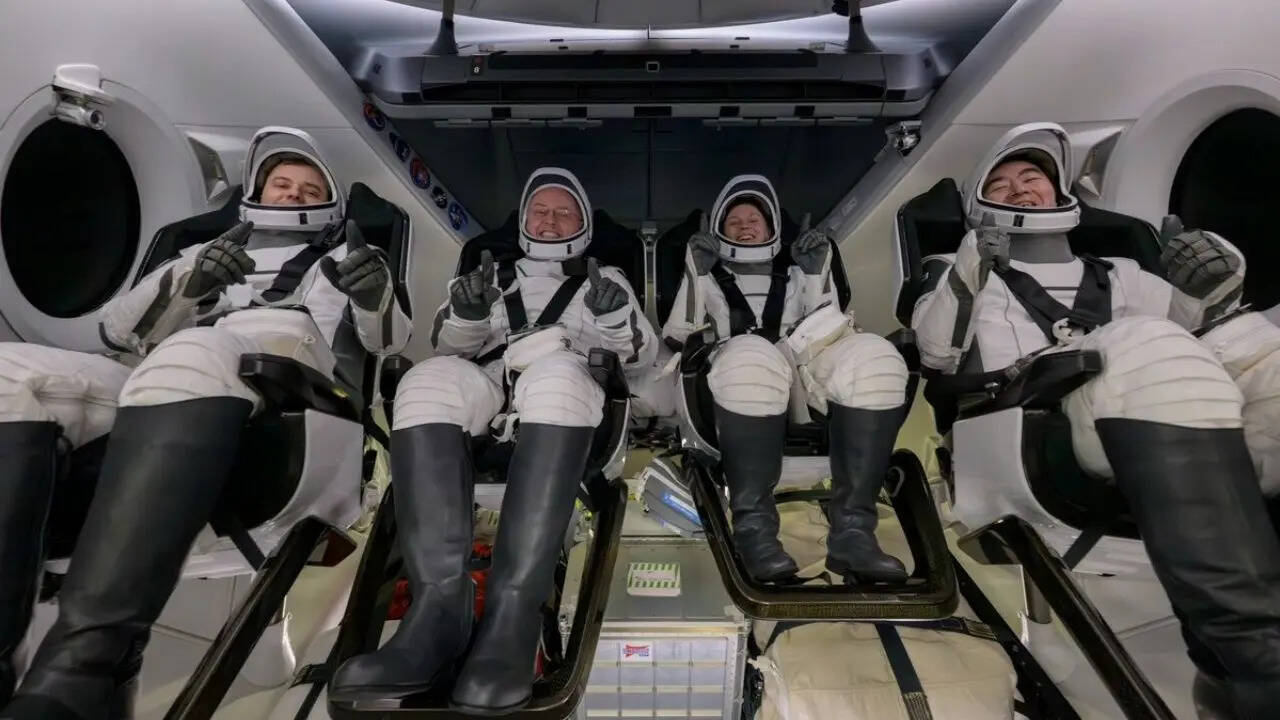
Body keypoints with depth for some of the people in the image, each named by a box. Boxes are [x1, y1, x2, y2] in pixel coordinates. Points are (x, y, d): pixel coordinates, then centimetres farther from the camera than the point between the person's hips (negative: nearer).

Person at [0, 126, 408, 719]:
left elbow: (388, 341, 11)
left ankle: (81, 668, -45)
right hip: (168, 396, 5)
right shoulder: (212, 251, 37)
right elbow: (121, 330, 24)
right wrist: (188, 279, 4)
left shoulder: (345, 258, 29)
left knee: (189, 358, -36)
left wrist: (376, 294, -13)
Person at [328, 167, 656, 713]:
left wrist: (615, 313, -6)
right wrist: (467, 312, -3)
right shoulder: (497, 277, 32)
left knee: (553, 372, -38)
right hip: (490, 392, 2)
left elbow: (642, 354, 15)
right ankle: (440, 607, -41)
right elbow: (452, 348, 20)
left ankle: (511, 614, -46)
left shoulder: (604, 279, 28)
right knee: (429, 380, -31)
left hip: (569, 389, -2)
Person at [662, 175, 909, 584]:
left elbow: (826, 325, 18)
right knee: (752, 357, -40)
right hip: (740, 373, -2)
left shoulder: (793, 272, 33)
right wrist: (698, 275, 7)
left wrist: (816, 274, 10)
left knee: (873, 358, -30)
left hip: (804, 376, 3)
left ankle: (852, 531, -33)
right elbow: (676, 338, 14)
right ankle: (754, 528, -35)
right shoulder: (709, 275, 29)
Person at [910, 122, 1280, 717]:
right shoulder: (977, 282, 24)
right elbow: (936, 353, 6)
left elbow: (1202, 327, 29)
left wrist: (1217, 284, 7)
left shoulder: (1117, 275, 36)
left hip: (1175, 428, 5)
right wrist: (966, 271, -9)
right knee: (1149, 346, -32)